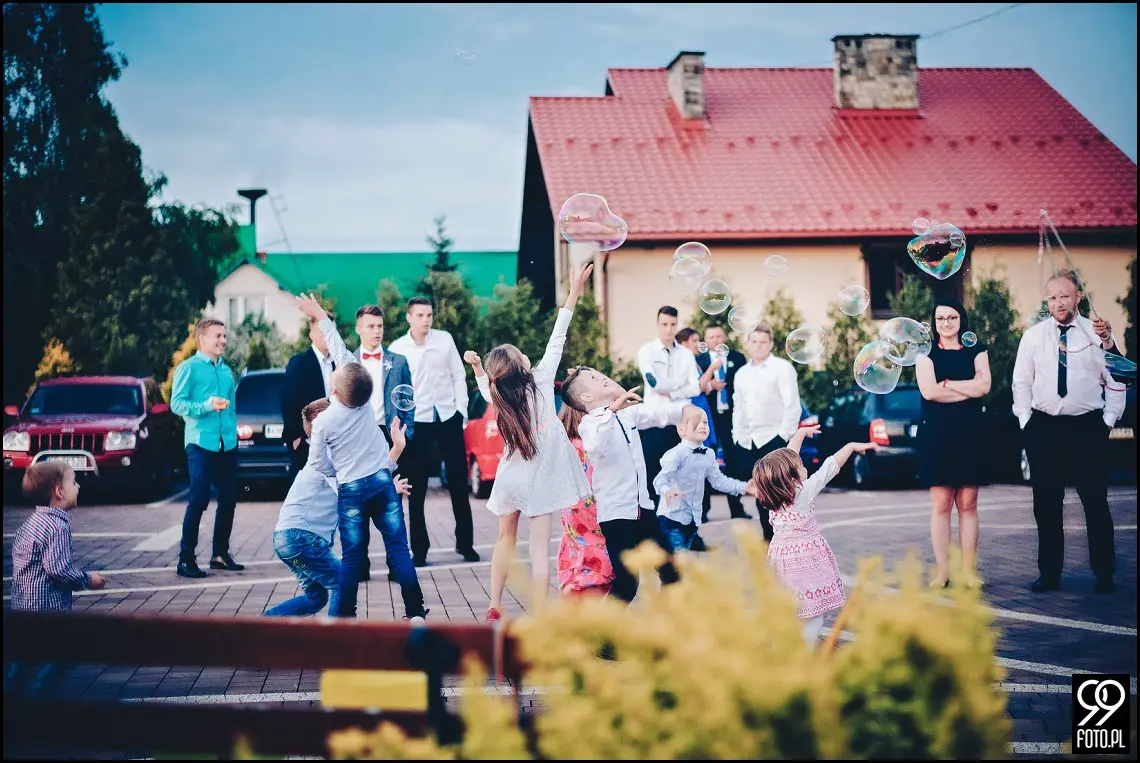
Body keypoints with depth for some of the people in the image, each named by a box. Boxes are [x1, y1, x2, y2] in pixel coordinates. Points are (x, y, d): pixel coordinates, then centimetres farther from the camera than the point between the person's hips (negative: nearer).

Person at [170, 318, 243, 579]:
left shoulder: (226, 370, 16)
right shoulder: (189, 367, -3)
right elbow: (177, 403, -10)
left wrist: (233, 430, 12)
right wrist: (207, 406, -22)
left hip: (227, 444, 6)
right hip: (201, 443, -6)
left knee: (228, 499, 8)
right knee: (199, 500, -8)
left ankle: (220, 554, 21)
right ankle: (186, 559, -2)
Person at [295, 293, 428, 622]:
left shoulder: (323, 421, -12)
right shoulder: (365, 401, -6)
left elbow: (319, 467, -1)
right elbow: (341, 351, 3)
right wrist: (320, 314, 9)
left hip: (351, 490, -2)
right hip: (383, 482, 2)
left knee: (352, 557, 5)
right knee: (398, 548, 1)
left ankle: (344, 617, 7)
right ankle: (415, 613, 0)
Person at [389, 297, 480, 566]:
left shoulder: (445, 339, 3)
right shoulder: (396, 349, -2)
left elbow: (458, 376, 6)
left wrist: (462, 409, -1)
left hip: (448, 416, 2)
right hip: (416, 422, -2)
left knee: (459, 482, 7)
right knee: (416, 489, 1)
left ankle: (465, 543, 18)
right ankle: (419, 549, 9)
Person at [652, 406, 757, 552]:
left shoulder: (708, 455, 5)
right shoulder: (677, 454, -17)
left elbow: (718, 480, 13)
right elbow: (661, 478, -26)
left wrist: (743, 487, 7)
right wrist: (667, 490, -48)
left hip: (693, 517, 7)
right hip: (672, 516, -7)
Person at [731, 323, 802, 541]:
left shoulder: (782, 368, -4)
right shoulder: (742, 373, 16)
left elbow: (792, 406, -9)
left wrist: (785, 436, -13)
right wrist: (737, 435, 12)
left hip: (773, 439, -6)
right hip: (747, 442, 6)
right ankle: (769, 537, 14)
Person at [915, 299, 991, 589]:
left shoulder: (976, 350, 10)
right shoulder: (927, 353, 7)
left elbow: (984, 386, -6)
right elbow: (928, 391, -9)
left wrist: (946, 383, -6)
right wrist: (968, 389, -6)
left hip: (970, 433, 1)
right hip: (937, 434, -1)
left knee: (968, 504, 2)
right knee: (940, 504, -2)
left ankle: (969, 570, 5)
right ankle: (941, 572, 1)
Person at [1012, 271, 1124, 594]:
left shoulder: (1097, 333, -1)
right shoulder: (1033, 336, 5)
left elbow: (1116, 380, 2)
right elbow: (1021, 382, 9)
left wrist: (1109, 419, -3)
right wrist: (1025, 420, 3)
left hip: (1088, 427, -2)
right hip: (1044, 427, 2)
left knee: (1096, 503, 1)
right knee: (1046, 504, 6)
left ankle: (1105, 574, 10)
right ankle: (1049, 573, 14)